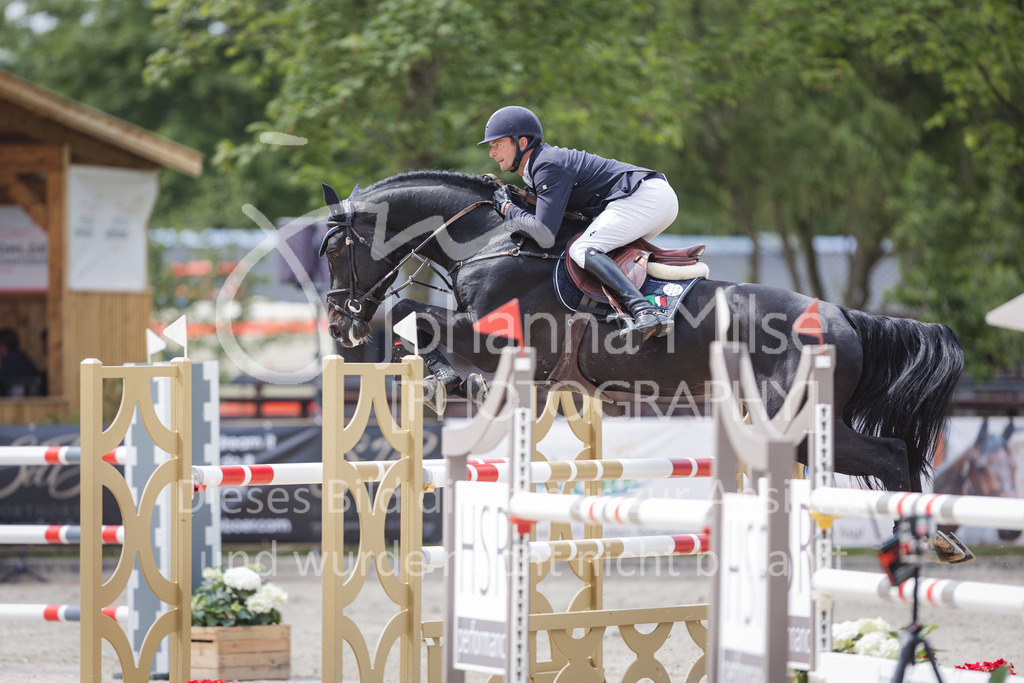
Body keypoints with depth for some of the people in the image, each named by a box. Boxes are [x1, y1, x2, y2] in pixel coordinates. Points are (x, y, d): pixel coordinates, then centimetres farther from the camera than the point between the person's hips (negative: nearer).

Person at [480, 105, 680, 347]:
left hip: (647, 196, -11)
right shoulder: (540, 163, 18)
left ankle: (648, 313, -38)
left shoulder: (549, 166, -14)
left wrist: (507, 208, -6)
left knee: (583, 250, -22)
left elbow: (545, 235, -21)